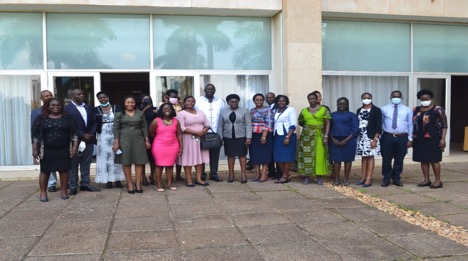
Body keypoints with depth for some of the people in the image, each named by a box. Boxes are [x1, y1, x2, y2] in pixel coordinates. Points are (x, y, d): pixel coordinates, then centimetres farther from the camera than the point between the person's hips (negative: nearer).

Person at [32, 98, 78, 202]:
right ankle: (43, 193, 12)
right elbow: (35, 134, 1)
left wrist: (75, 146, -1)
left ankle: (64, 191, 14)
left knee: (64, 170, 4)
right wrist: (35, 149, -4)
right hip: (47, 150, -1)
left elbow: (73, 133, 6)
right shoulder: (41, 118, 2)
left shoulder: (67, 118, 5)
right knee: (45, 171, 4)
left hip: (64, 150, 1)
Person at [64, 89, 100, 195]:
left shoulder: (89, 108, 14)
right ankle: (73, 186, 8)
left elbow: (94, 122, 12)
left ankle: (85, 183, 17)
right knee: (74, 164, 3)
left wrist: (91, 134, -5)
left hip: (89, 140, 5)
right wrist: (83, 135, -14)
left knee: (86, 164, 9)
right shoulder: (67, 108, -4)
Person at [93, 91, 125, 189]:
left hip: (116, 136, 0)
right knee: (105, 157, 3)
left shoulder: (116, 108, 1)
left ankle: (117, 179, 13)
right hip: (103, 137, 0)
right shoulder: (96, 110, 2)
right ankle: (108, 180, 8)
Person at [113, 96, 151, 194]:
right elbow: (116, 128, -1)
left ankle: (138, 184, 5)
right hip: (124, 140, -1)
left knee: (139, 161, -1)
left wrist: (147, 140, 2)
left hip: (138, 139, 2)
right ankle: (129, 184, 7)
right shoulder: (119, 114, 3)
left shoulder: (140, 113, 8)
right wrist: (116, 142, -8)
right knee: (126, 162, 1)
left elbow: (144, 127, 8)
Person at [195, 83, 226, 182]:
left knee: (215, 154, 7)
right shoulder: (198, 101, 1)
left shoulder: (220, 102, 9)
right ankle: (202, 174, 13)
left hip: (216, 133, 2)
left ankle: (214, 174, 17)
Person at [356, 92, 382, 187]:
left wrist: (375, 139, -14)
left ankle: (369, 179, -4)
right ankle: (363, 177, 13)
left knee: (370, 156, -4)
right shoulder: (359, 110, 13)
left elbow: (378, 126, -7)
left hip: (371, 137, -5)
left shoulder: (376, 110, -2)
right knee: (363, 157, 8)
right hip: (361, 137, 5)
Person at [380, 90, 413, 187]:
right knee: (386, 159, 3)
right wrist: (378, 137, 4)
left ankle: (396, 179, 23)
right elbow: (380, 123, 7)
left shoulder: (407, 110, 7)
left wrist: (410, 139, 2)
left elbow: (410, 125, 7)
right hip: (387, 137, -1)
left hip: (402, 138, 1)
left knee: (399, 160, 9)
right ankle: (386, 179, 16)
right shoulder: (384, 109, 5)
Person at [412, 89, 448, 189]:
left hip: (433, 139, -5)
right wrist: (411, 138, 11)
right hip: (420, 140, 5)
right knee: (423, 160, 7)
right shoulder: (416, 110, 11)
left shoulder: (437, 109, -3)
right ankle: (426, 180, 17)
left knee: (434, 160, -2)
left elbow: (444, 125, -5)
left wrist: (443, 138, -12)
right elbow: (413, 124, 16)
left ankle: (438, 181, 7)